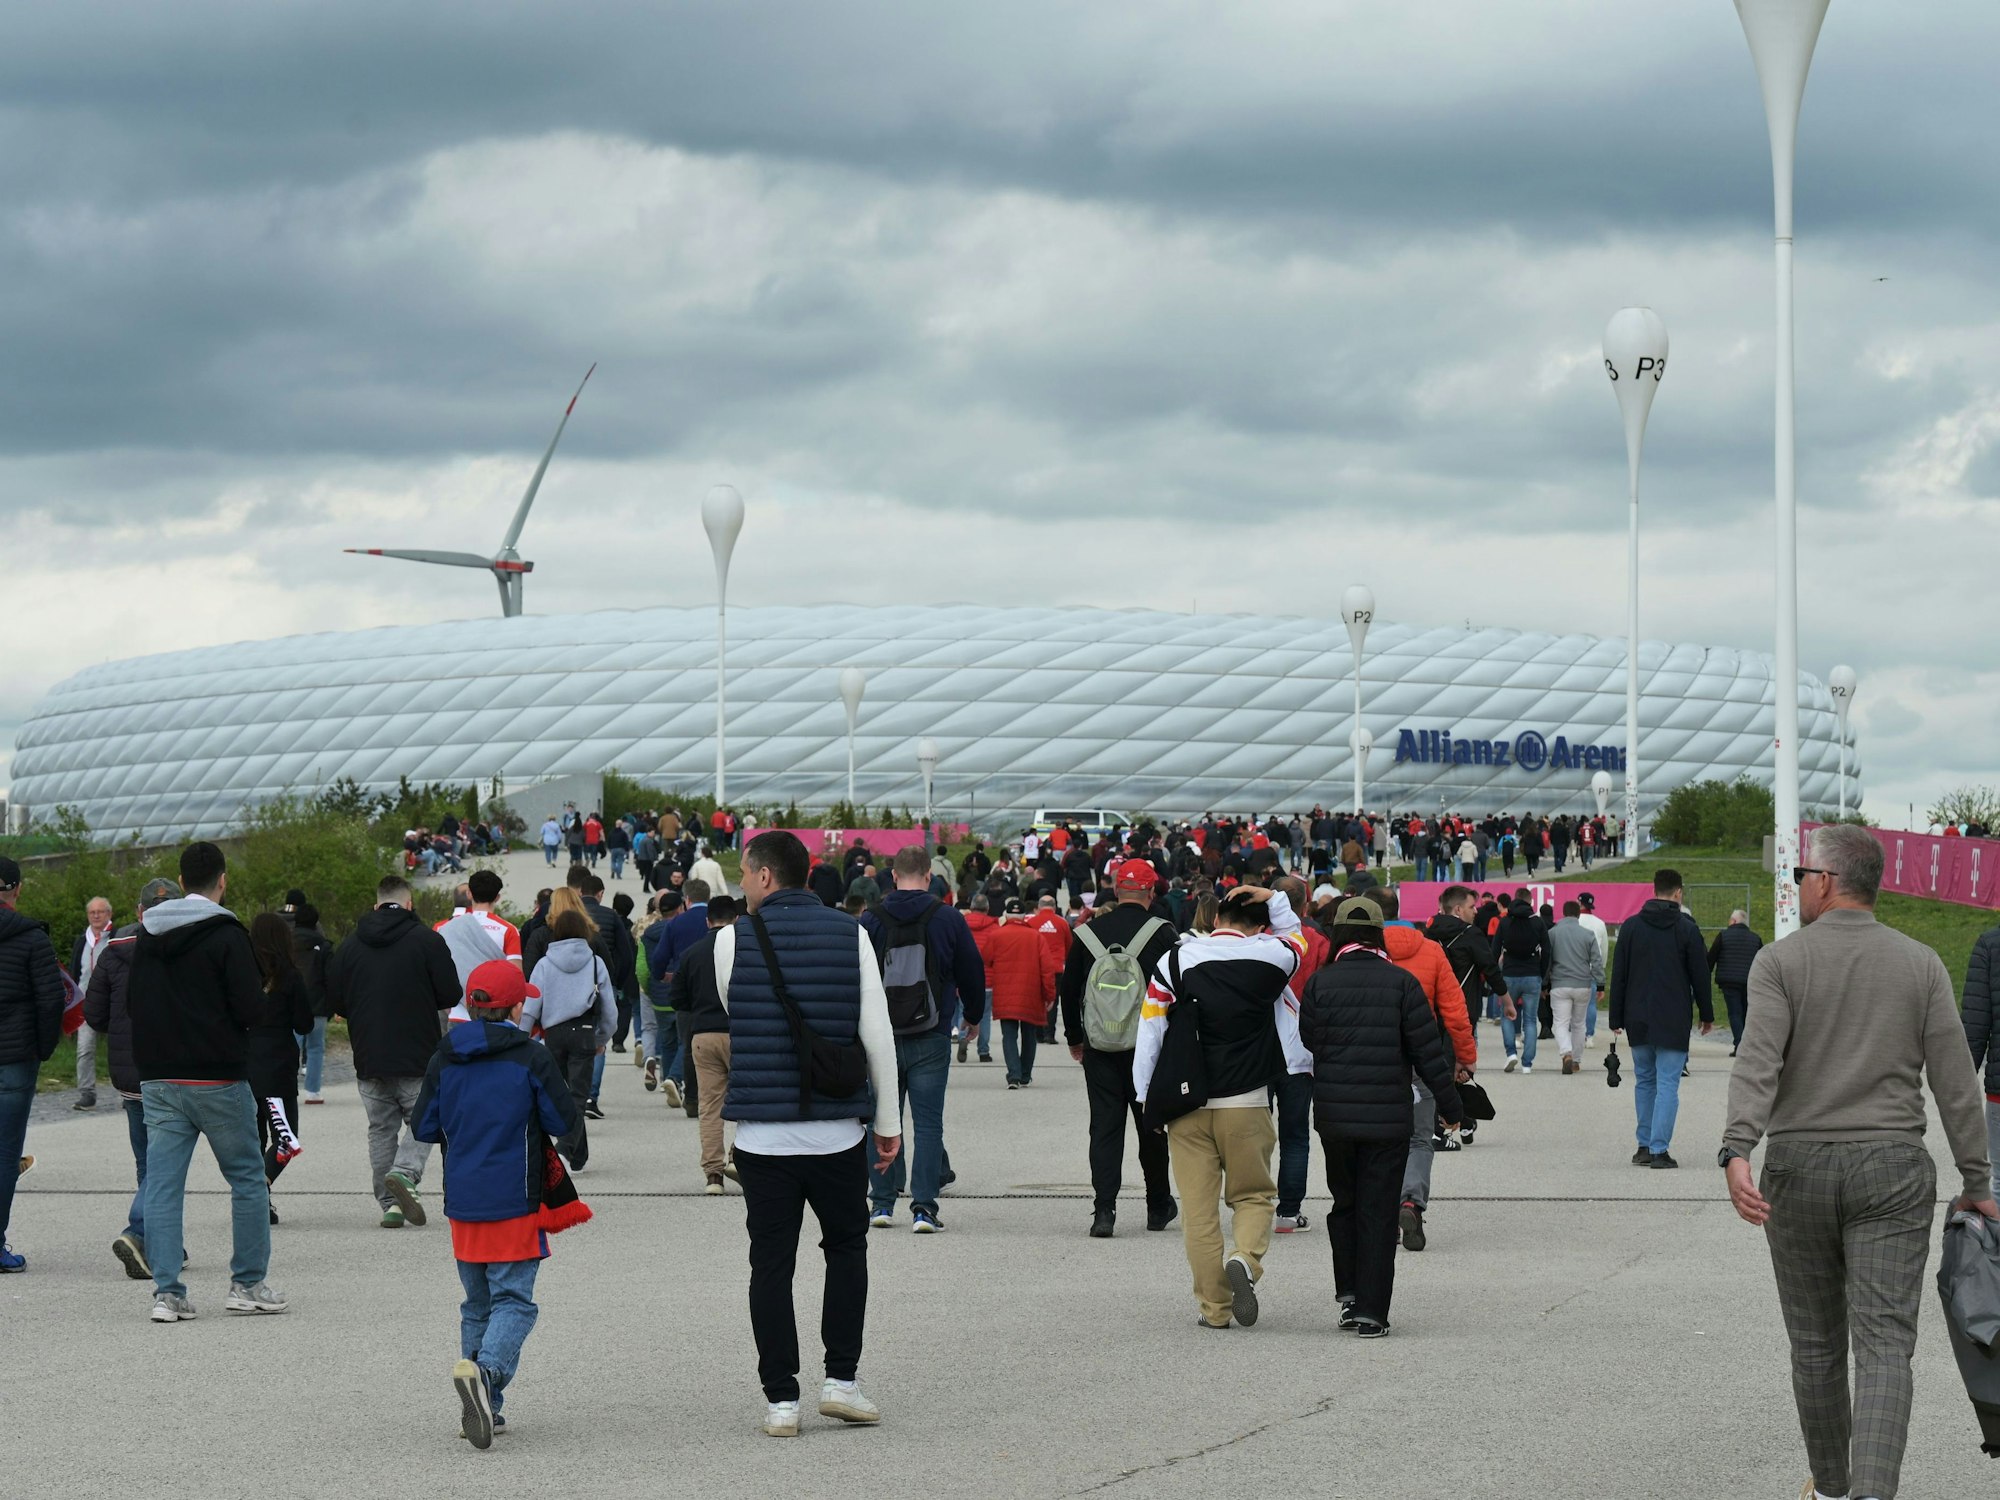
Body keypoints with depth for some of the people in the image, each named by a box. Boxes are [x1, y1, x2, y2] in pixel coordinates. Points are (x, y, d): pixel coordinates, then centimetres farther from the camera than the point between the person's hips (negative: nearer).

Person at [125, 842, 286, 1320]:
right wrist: (269, 1005, 6)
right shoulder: (225, 935, -11)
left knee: (162, 1186, 3)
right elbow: (252, 1009, -15)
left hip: (158, 1080, 5)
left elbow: (131, 1002, 13)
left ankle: (167, 1293, -3)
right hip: (217, 1081, -5)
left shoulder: (147, 935, 8)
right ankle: (248, 1285, 12)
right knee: (248, 1180, 9)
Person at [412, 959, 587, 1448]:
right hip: (516, 1204, -4)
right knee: (514, 1301, -4)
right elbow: (567, 1123, -5)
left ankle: (482, 1408, 12)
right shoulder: (530, 1056, -8)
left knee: (478, 1303, 15)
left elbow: (424, 1128, 8)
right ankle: (486, 1370, -31)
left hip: (462, 1205, 4)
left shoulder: (443, 1059, 3)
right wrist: (566, 1094, 15)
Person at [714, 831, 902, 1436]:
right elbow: (878, 1034, -1)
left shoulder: (734, 939, -4)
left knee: (771, 1264, 5)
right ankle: (841, 1379, 11)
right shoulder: (850, 935, -1)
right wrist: (888, 1121, 6)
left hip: (763, 1132, -1)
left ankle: (781, 1398, 4)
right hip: (838, 1130, 1)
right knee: (846, 1248, 18)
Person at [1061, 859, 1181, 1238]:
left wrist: (1075, 1037, 20)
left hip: (1099, 1051, 1)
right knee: (1152, 1126, 12)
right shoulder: (1162, 933, -8)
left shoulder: (1088, 933, 2)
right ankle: (1159, 1206, 24)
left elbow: (1068, 989, 8)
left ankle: (1103, 1210, -8)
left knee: (1104, 1127, 3)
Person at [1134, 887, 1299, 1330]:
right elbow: (1296, 942, 26)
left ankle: (1213, 1305, 4)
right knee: (1253, 1195, 12)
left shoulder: (1174, 961, 1)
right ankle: (1246, 1260, -16)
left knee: (1199, 1207, 4)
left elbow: (1149, 1031, 2)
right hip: (1247, 1102, 0)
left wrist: (1146, 1096, 11)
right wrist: (1273, 898, 25)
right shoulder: (1271, 957, 0)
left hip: (1187, 1104, 0)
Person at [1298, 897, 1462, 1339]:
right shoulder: (1402, 983, -4)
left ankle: (1348, 1295, 12)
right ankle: (1371, 1312, 1)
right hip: (1388, 1116, -1)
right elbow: (1427, 1050, -3)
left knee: (1345, 1203, 19)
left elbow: (1308, 1043, 2)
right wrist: (1448, 1104, 5)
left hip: (1334, 1116, 1)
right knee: (1378, 1211, 3)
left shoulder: (1320, 983, -2)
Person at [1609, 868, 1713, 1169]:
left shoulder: (1630, 927, 4)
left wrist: (1616, 1019, 10)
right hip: (1674, 1021, -3)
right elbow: (1700, 976, -1)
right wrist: (1707, 1015, 10)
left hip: (1638, 1020, 3)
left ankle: (1645, 1146, 17)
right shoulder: (1687, 929, -4)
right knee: (1667, 1084, -3)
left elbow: (1618, 977, 5)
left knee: (1644, 1081, 15)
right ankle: (1659, 1150, -9)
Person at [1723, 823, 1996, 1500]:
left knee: (1816, 1343, 15)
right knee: (1884, 1344, -6)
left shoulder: (1781, 961, -2)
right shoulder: (1920, 964, 3)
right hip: (1892, 1167, 0)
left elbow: (1758, 1060, -17)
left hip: (1798, 1167, 0)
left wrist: (1737, 1152, -27)